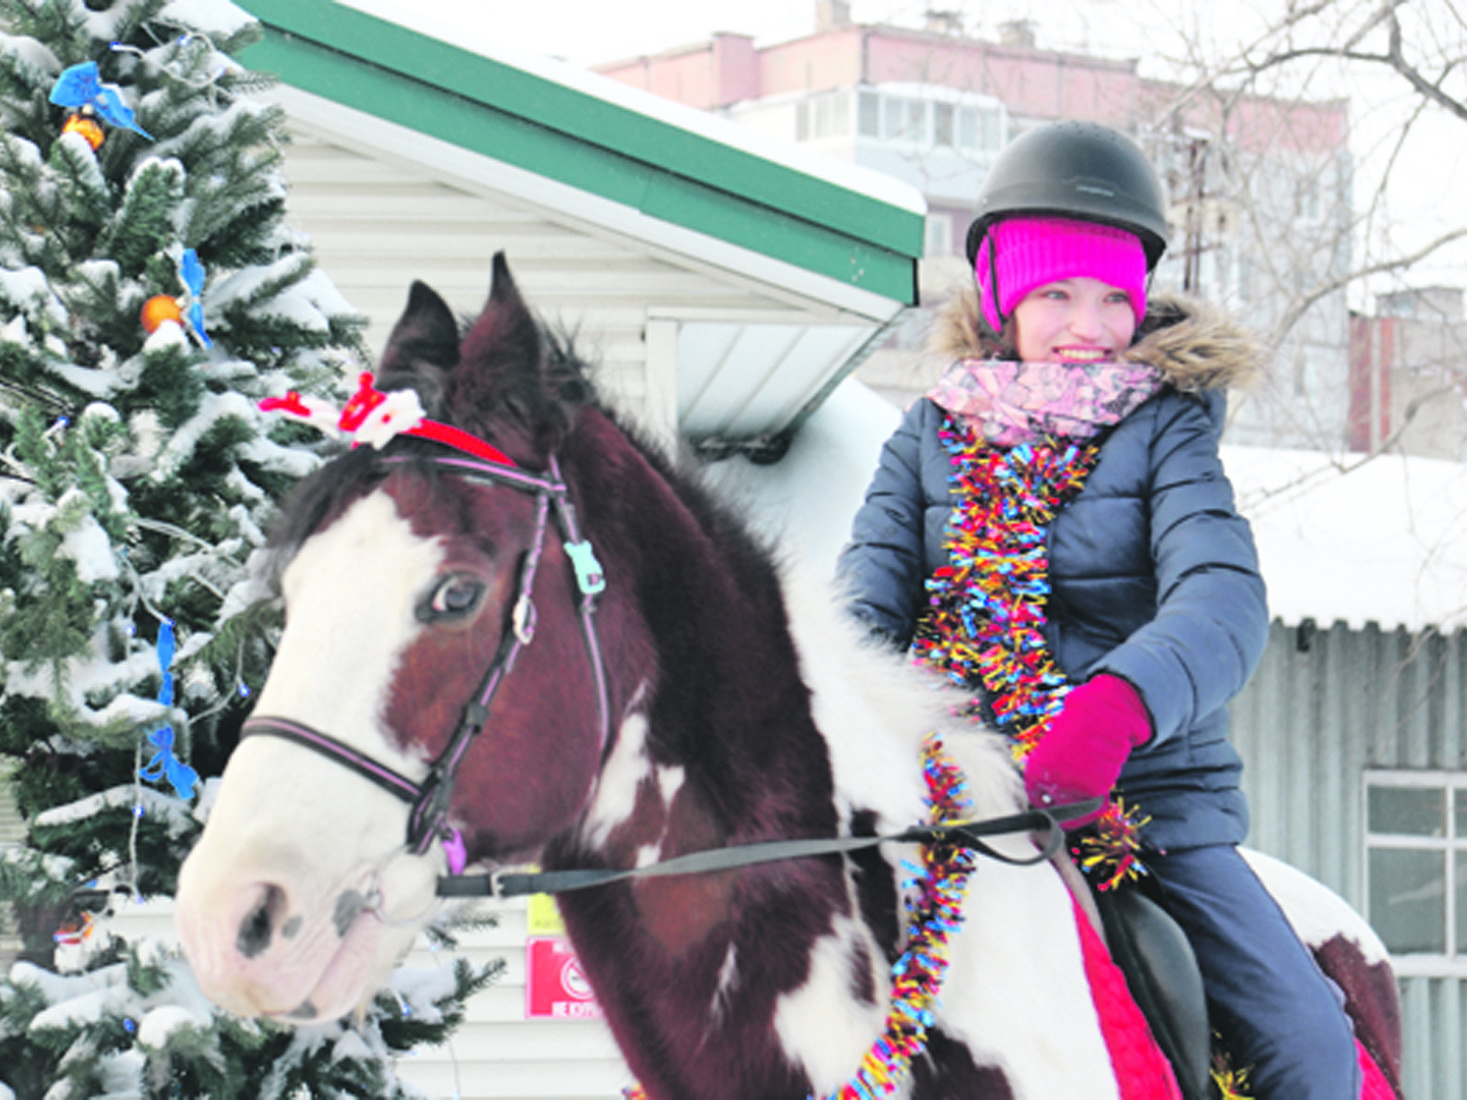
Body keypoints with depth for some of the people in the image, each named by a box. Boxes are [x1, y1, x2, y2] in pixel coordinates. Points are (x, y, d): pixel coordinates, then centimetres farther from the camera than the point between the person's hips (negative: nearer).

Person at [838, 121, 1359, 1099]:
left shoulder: (1165, 426, 0)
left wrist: (1114, 708, -38)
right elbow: (870, 589, -3)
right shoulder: (932, 435, 9)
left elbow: (1223, 601, -16)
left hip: (1150, 798, -1)